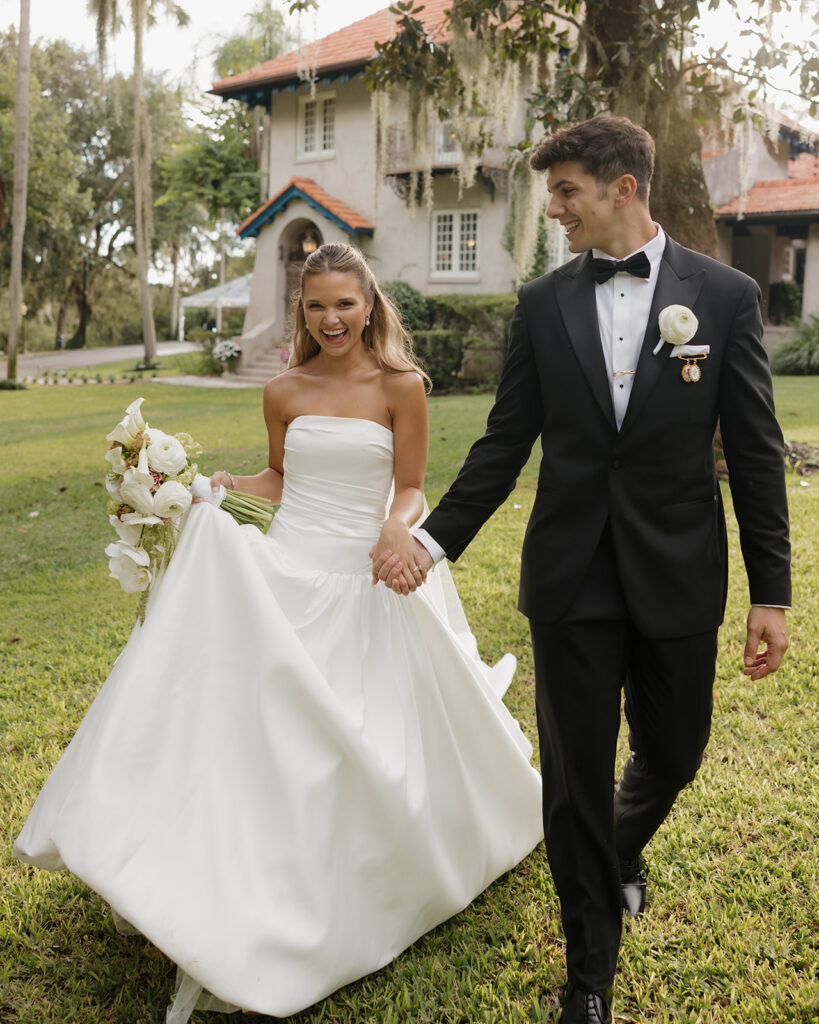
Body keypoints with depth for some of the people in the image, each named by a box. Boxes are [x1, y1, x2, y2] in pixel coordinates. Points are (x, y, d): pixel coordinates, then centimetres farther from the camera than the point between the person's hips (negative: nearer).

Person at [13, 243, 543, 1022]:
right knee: (251, 715, -4)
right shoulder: (284, 393, 6)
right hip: (277, 574, 3)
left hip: (362, 584, -2)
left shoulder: (400, 386, -3)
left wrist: (399, 525, -22)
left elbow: (410, 487, 0)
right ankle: (225, 933, 10)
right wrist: (221, 484, 1)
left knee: (359, 745, -1)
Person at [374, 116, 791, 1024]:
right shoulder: (543, 304, 2)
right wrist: (434, 540, 3)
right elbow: (505, 444, 6)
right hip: (571, 579, 1)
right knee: (575, 777, 7)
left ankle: (621, 849, 52)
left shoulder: (724, 294, -3)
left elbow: (755, 453, -2)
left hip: (678, 578, 0)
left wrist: (771, 591, -4)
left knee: (671, 755, 15)